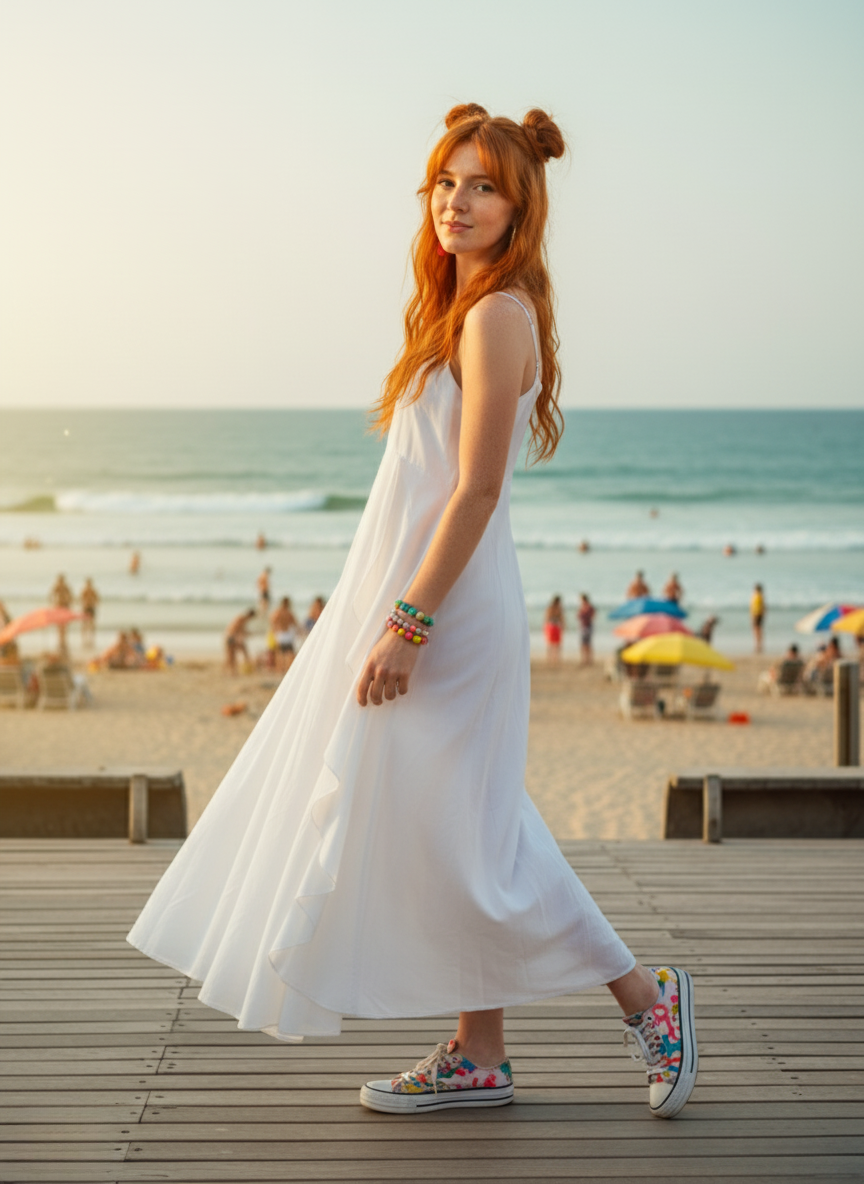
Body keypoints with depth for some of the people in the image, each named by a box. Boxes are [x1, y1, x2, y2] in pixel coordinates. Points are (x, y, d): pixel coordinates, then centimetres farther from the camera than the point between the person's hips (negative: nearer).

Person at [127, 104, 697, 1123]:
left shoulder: (498, 315, -15)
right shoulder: (464, 311, 15)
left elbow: (477, 488, -21)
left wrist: (406, 624, -22)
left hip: (447, 611, -10)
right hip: (422, 603, 10)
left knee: (465, 841, -4)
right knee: (442, 836, 12)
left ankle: (645, 996, 8)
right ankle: (478, 1058, 21)